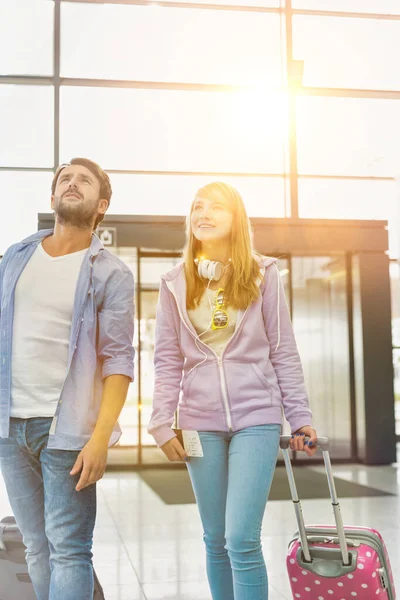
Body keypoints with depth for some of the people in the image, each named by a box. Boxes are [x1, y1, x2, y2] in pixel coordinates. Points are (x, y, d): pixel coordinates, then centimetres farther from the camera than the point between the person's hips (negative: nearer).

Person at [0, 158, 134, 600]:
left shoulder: (111, 274, -1)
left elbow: (118, 360, -7)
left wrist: (101, 437, -16)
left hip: (66, 428, -4)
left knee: (69, 551, -4)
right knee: (36, 548, 11)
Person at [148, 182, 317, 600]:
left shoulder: (263, 275, 1)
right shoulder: (176, 283, 6)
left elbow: (283, 353, 3)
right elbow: (167, 360, 6)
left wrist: (300, 417, 1)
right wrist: (163, 423, -1)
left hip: (256, 417, -2)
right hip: (200, 422, 2)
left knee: (242, 539, -10)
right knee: (216, 541, 10)